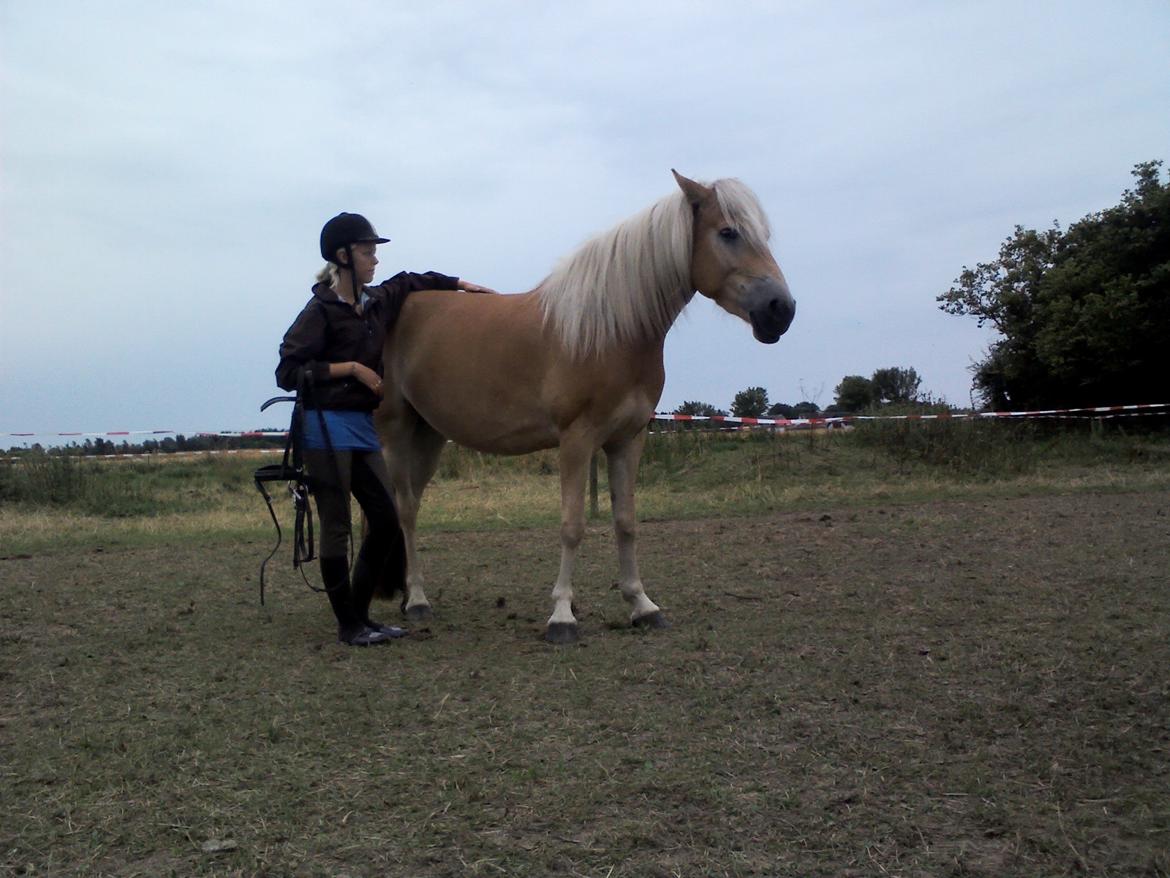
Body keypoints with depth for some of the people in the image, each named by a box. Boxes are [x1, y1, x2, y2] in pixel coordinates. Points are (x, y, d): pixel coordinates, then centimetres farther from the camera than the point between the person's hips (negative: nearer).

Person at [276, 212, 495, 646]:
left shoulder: (378, 302, 11)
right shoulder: (321, 310, -10)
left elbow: (408, 283, 33)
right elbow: (287, 371, -13)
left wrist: (459, 284, 28)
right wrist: (351, 368, -16)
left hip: (362, 426, 8)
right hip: (327, 428, -8)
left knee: (386, 520, 7)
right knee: (336, 526, -1)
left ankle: (360, 613, 20)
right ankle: (348, 625, 9)